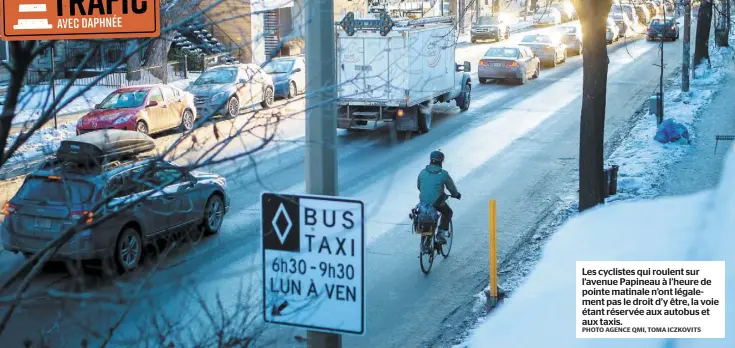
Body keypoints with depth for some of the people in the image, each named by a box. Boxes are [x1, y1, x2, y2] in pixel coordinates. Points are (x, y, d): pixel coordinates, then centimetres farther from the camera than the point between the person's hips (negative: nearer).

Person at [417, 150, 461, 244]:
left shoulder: (422, 172, 3)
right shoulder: (443, 174, -6)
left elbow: (418, 186, 15)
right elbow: (451, 187, 6)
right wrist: (456, 194, 27)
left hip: (423, 202, 3)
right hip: (437, 202, -3)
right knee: (448, 212, 25)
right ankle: (441, 232, 14)